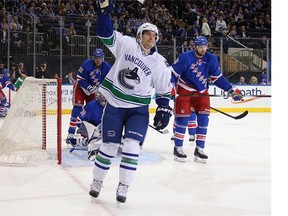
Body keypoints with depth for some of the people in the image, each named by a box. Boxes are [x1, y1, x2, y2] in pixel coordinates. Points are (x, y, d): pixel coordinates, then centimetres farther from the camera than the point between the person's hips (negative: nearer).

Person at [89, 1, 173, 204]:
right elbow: (105, 34, -12)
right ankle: (97, 181, 23)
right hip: (114, 104, -1)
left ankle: (123, 187, -3)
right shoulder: (126, 44, -4)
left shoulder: (160, 63, 0)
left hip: (138, 109, 1)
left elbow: (164, 90, 7)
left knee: (131, 146, -13)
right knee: (109, 145, 5)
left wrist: (164, 110, -2)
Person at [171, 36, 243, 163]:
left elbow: (217, 78, 5)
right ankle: (178, 148, 5)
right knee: (183, 118, -7)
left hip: (201, 92, 4)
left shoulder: (211, 59, -3)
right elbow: (173, 73, -13)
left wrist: (231, 90, 1)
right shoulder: (185, 58, -18)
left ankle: (199, 149, 3)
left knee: (203, 118, -4)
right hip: (184, 90, -4)